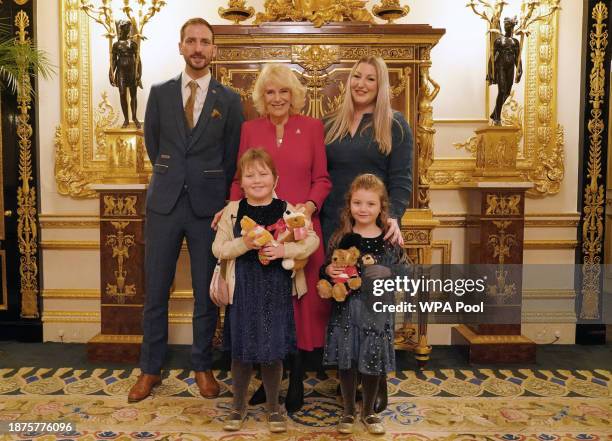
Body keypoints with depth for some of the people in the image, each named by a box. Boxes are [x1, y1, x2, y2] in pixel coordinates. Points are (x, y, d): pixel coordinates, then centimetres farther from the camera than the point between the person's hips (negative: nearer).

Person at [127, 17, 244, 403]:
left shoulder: (230, 101, 3)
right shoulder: (160, 93, 7)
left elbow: (232, 157, 6)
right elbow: (152, 141, 16)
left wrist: (217, 194, 6)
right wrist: (172, 176, 14)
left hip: (208, 206, -1)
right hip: (164, 202, 2)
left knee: (206, 292, 6)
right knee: (156, 291, 7)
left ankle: (203, 367, 23)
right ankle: (151, 369, 22)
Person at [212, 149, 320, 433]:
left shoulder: (287, 210, -3)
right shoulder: (233, 211, 0)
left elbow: (312, 240, -5)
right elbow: (218, 248, -1)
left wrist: (286, 250, -19)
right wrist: (244, 243, -17)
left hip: (277, 290, -1)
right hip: (243, 290, 1)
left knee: (273, 349, 9)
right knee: (241, 348, 11)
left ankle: (273, 406, 30)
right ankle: (239, 404, 33)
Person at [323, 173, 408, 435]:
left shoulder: (390, 240, -2)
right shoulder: (340, 237, -1)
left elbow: (400, 273, -3)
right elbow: (327, 268, 6)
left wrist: (383, 272, -21)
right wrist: (328, 271, -16)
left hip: (376, 309, 0)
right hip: (346, 307, 0)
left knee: (373, 363, 11)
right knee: (346, 360, 8)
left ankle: (369, 411, 35)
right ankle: (348, 411, 31)